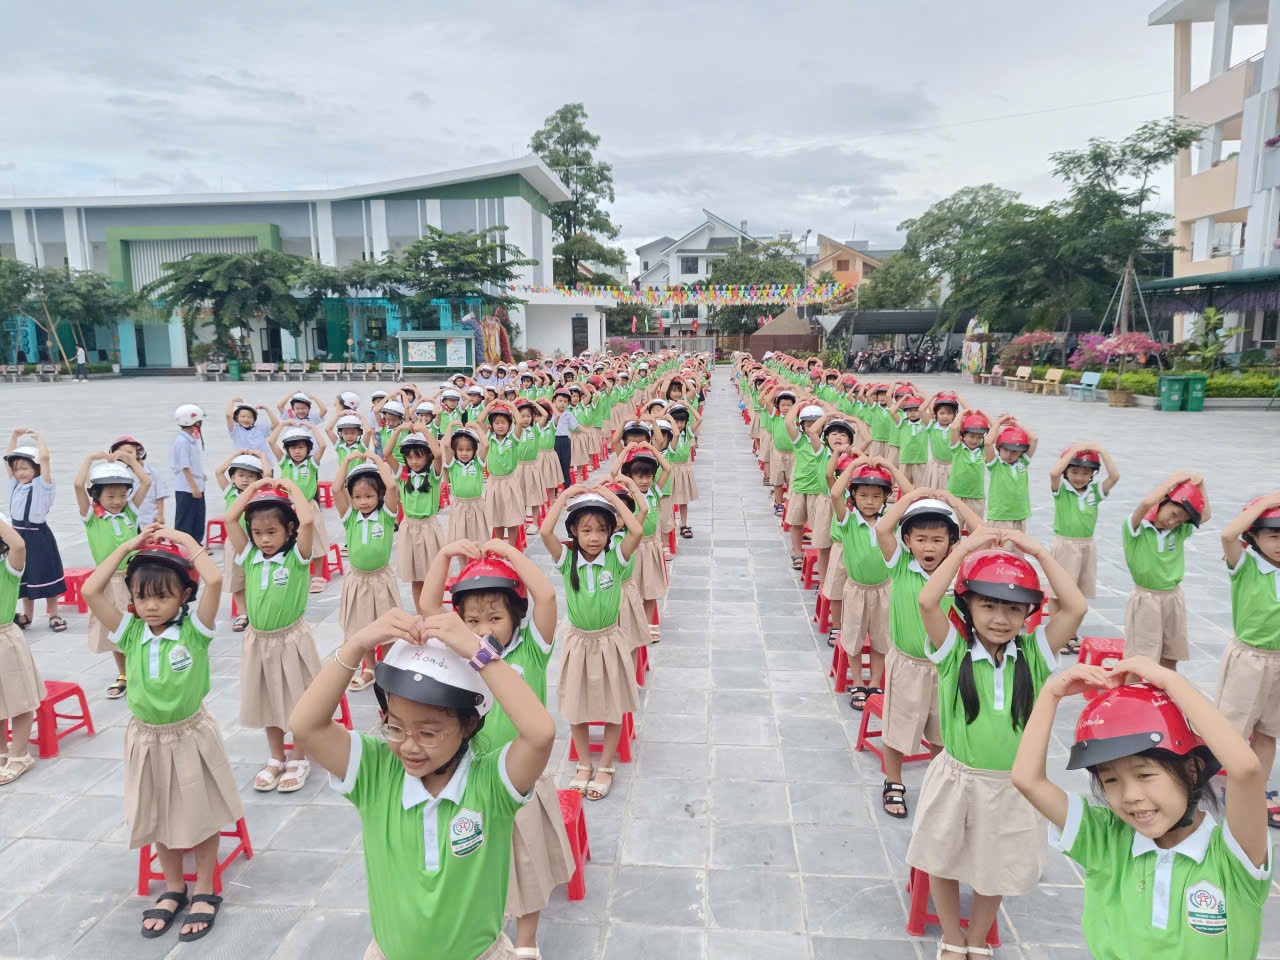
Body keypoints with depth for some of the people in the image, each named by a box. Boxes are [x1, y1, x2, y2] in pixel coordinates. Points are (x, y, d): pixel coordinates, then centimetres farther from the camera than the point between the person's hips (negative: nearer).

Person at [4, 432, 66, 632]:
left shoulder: (42, 485, -10)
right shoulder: (16, 485, 9)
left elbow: (45, 457, -23)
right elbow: (8, 458, 14)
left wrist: (39, 437, -10)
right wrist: (15, 436, 8)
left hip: (38, 537, -6)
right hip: (19, 535, 6)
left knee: (45, 575, 2)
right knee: (24, 576, 14)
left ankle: (54, 615, 12)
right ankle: (28, 615, 25)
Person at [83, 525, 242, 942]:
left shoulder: (194, 629, -16)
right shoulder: (130, 632, -5)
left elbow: (214, 580, -32)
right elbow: (91, 592, -15)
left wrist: (187, 541, -20)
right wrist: (127, 547, -12)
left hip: (191, 736, -4)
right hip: (147, 739, 4)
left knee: (200, 815, 12)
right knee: (160, 819, 19)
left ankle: (205, 893, 30)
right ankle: (173, 889, 40)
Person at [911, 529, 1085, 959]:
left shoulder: (1035, 653, -8)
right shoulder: (953, 650, -14)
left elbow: (1076, 607, -20)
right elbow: (927, 601, -31)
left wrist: (1038, 552, -18)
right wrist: (967, 546, -25)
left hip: (1012, 786, 1)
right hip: (956, 781, -1)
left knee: (996, 872, 19)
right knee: (944, 863, 17)